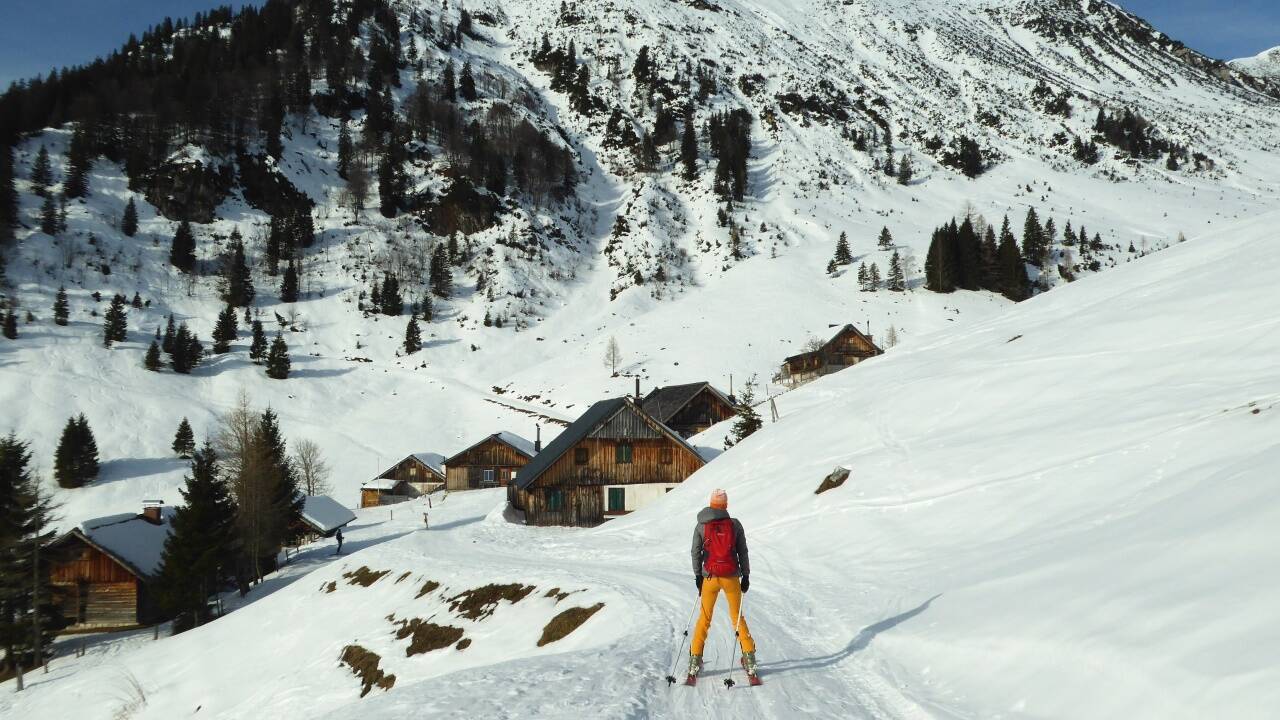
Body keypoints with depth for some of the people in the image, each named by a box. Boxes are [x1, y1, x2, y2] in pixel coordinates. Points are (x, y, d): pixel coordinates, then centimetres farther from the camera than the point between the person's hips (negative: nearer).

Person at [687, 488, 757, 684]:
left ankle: (695, 662, 7)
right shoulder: (734, 524, -2)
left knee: (705, 618, 12)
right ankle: (749, 659, 7)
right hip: (731, 577, 0)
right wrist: (746, 576, 6)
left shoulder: (701, 526, -1)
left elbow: (696, 552, 0)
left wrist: (698, 576, 8)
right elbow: (743, 552, 0)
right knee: (737, 617, 13)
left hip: (710, 577, 0)